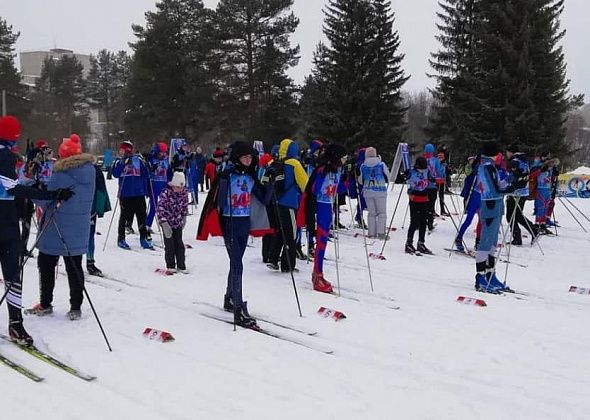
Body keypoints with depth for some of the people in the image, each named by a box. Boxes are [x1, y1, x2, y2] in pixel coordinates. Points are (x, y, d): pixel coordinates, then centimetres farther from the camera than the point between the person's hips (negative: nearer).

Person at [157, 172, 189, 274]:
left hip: (178, 223, 4)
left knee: (179, 244, 8)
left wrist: (184, 217, 15)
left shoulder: (184, 193, -6)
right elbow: (160, 208, -20)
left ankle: (181, 266, 17)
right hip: (167, 223, -4)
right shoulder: (165, 193, -21)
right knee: (169, 245, 0)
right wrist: (164, 223, -22)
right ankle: (170, 266, 12)